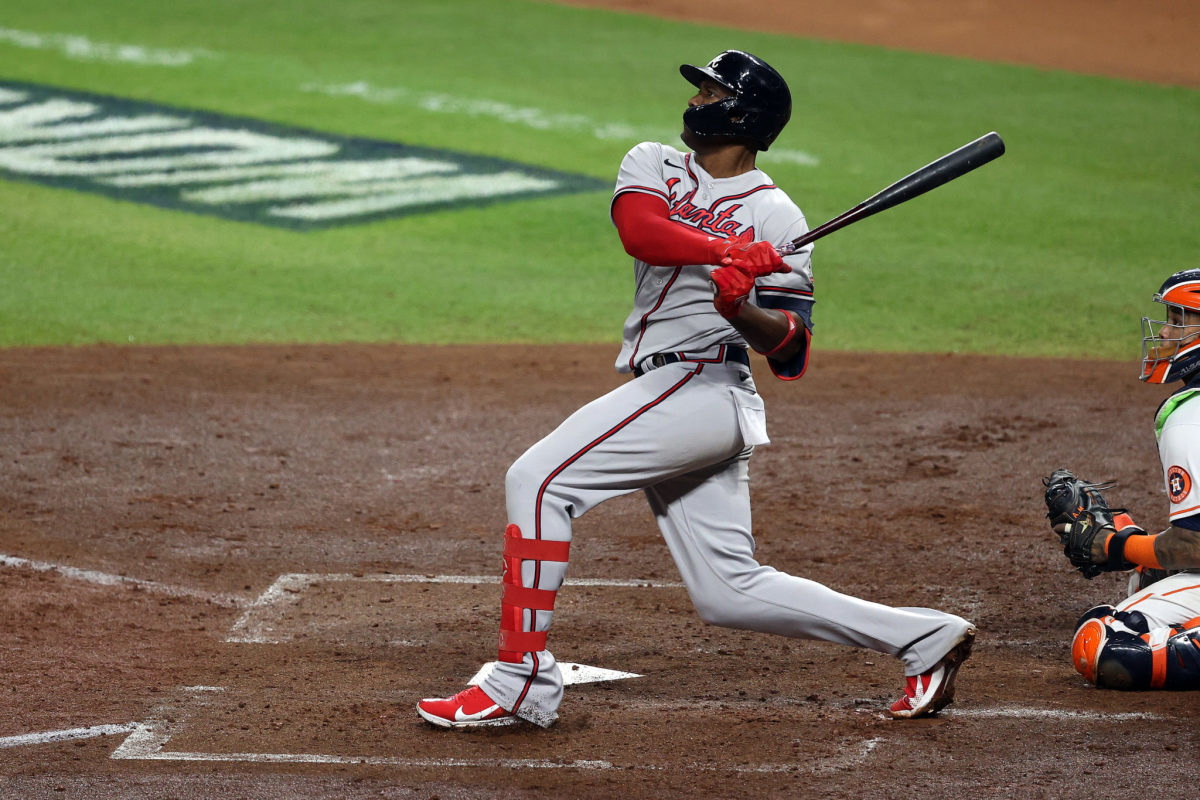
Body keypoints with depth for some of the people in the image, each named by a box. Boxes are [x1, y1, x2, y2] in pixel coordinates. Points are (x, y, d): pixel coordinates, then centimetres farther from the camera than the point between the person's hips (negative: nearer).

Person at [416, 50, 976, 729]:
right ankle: (925, 637, 15)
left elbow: (790, 344, -7)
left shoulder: (775, 216, -3)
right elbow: (639, 231, -10)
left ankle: (521, 681, -15)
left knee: (538, 480, -16)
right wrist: (728, 251, -25)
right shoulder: (653, 165, 14)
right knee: (730, 593, 8)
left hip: (704, 387, -8)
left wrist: (742, 311, -27)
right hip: (668, 397, 8)